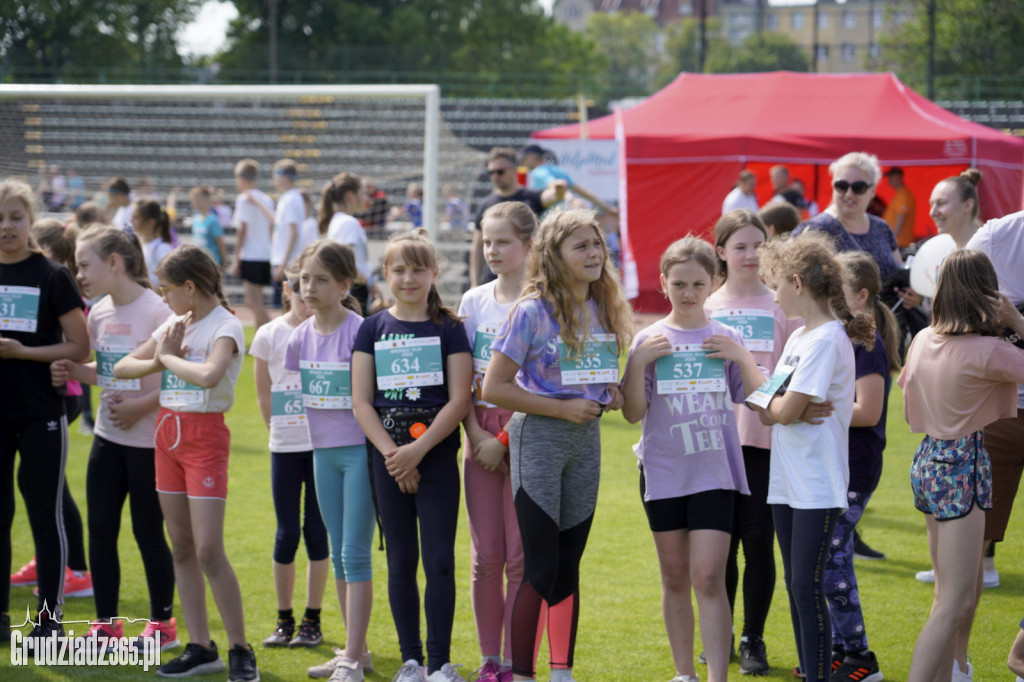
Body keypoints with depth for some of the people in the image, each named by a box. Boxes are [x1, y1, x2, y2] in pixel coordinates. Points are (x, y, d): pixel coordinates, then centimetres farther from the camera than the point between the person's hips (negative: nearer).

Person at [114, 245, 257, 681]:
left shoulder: (225, 327, -12)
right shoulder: (173, 325, 10)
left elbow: (209, 375, -31)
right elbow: (122, 368, 9)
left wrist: (169, 357, -15)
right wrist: (159, 359, -9)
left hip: (205, 436, -8)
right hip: (167, 433, 8)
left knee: (208, 550, -12)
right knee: (181, 548, 8)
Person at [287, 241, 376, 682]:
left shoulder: (359, 332, -15)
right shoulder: (302, 335, 4)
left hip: (360, 450, -7)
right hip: (323, 450, 7)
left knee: (355, 554, -6)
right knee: (339, 554, 13)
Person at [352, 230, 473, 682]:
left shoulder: (449, 328, 1)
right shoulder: (373, 329, 6)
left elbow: (459, 400, -5)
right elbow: (361, 401, 2)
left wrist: (418, 450, -14)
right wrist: (391, 453, -10)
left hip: (437, 455, -2)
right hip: (387, 458, 2)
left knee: (439, 560, -4)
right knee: (401, 561, 6)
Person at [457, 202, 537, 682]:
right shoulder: (475, 301, 9)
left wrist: (505, 440, -12)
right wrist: (476, 435, -5)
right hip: (481, 436, 4)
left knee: (521, 557, -4)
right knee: (485, 557, 5)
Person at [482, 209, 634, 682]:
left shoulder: (603, 309, 7)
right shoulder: (533, 311, -13)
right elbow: (494, 387, -15)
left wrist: (611, 393, -1)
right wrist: (563, 408, -17)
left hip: (586, 439, 6)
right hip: (539, 437, -6)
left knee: (568, 564, 10)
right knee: (540, 567, -5)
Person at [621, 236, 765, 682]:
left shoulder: (725, 339, 2)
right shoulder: (649, 342, 2)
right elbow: (633, 412, -2)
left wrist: (742, 357, -12)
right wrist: (638, 362, -14)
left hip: (715, 473, -2)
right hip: (664, 474, 2)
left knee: (708, 577, -11)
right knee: (675, 579, 11)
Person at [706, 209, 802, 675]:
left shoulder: (781, 308, 3)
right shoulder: (706, 309, 8)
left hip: (765, 441, -2)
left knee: (758, 543, 0)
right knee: (720, 542, 7)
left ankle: (753, 640, 12)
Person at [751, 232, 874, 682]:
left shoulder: (827, 339, -15)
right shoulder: (798, 337, 13)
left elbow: (785, 411, -19)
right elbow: (770, 413, 11)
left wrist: (767, 401, 1)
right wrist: (786, 408, -9)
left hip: (817, 486, -9)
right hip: (787, 480, 9)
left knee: (807, 585, -9)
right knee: (795, 584, 12)